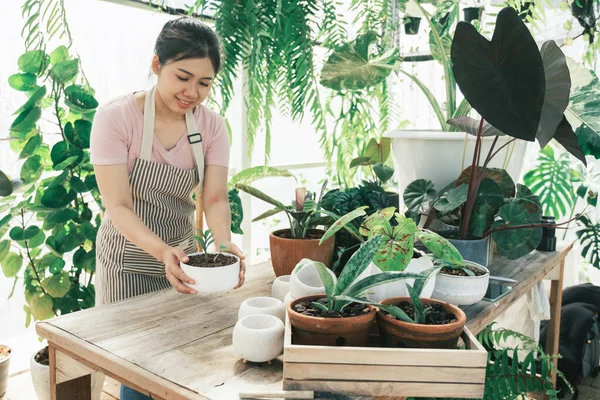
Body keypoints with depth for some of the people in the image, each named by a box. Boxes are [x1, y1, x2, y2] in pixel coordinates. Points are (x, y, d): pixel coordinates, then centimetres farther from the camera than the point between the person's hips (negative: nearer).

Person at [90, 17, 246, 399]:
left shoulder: (212, 125, -8)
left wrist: (225, 242, -34)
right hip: (128, 259, -3)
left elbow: (215, 197, -13)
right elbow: (118, 206, -23)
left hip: (182, 252, 4)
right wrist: (162, 250, -40)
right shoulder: (116, 117, -20)